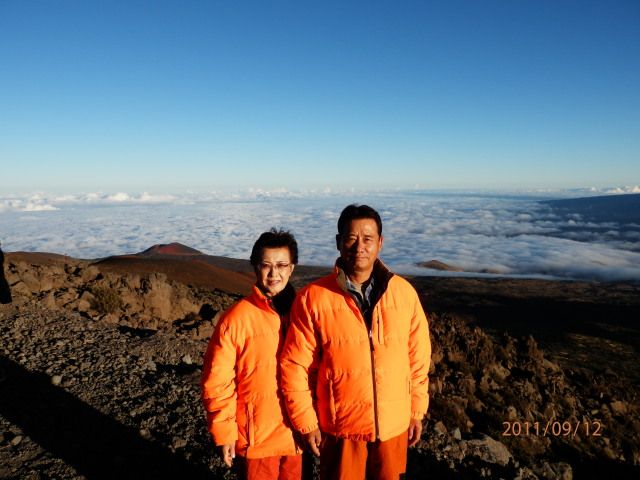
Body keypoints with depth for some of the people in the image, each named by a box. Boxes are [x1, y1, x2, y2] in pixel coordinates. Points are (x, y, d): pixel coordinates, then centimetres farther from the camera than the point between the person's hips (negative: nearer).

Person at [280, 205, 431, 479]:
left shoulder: (404, 292, -6)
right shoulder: (312, 298, -14)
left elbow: (418, 357, 2)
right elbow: (295, 367, -9)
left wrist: (417, 411, 6)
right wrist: (307, 423, -6)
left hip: (393, 424, 2)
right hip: (340, 426, -2)